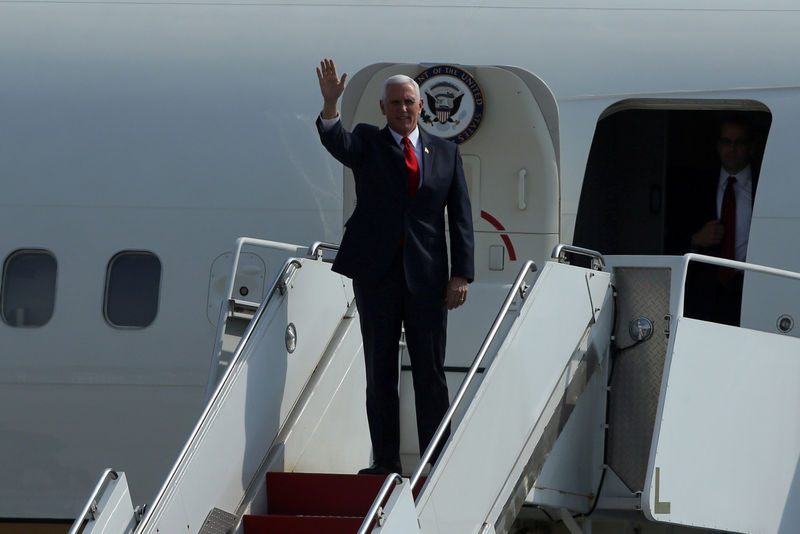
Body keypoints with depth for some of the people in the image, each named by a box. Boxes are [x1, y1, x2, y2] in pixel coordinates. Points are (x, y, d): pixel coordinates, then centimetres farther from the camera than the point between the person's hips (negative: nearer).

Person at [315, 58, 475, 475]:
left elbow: (461, 217, 9)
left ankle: (437, 461, 4)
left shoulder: (445, 152, 12)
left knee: (431, 374, 1)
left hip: (427, 276, 1)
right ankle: (385, 461, 7)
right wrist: (330, 104, -37)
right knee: (380, 373, 2)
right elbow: (338, 144, -17)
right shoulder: (368, 143, 7)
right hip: (377, 271, -1)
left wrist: (461, 274, 0)